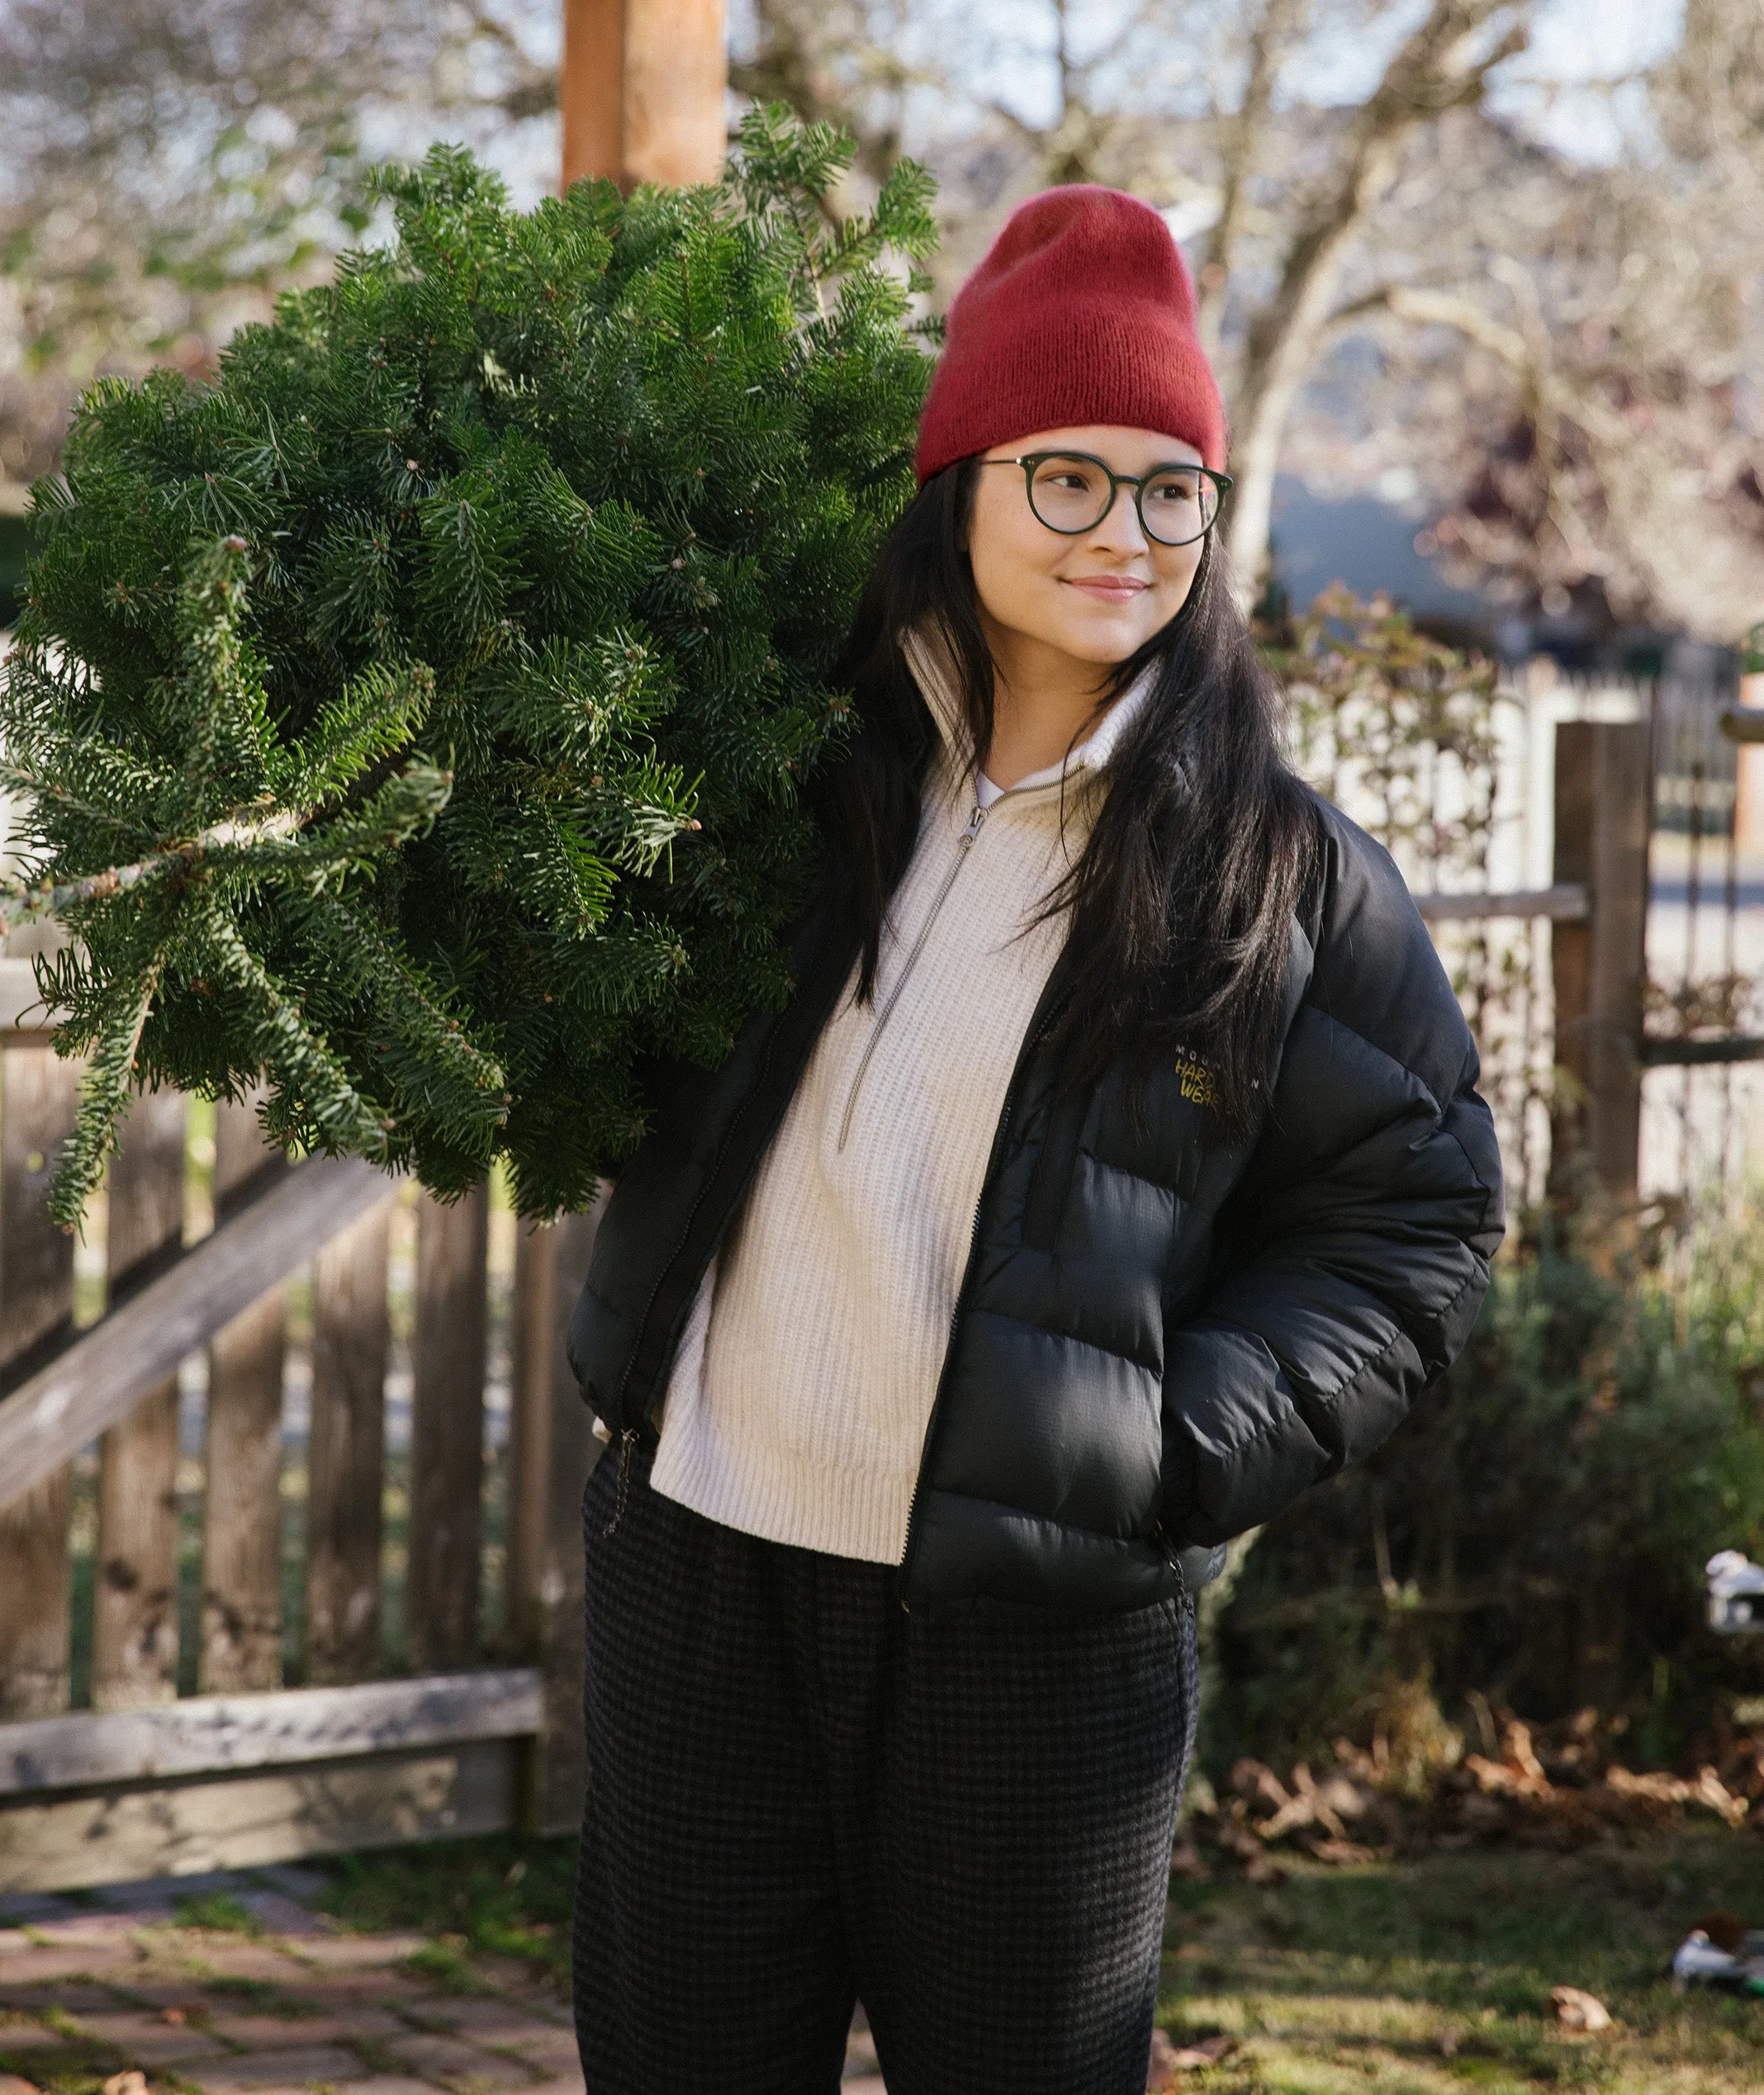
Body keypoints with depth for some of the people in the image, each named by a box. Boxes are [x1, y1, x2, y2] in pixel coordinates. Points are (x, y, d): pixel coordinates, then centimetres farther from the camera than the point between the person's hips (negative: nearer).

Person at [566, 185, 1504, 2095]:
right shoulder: (810, 777, 6)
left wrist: (1182, 1449, -11)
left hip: (1037, 1614, -3)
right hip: (701, 1564, 3)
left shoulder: (1283, 873, -2)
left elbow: (1417, 1220, 0)